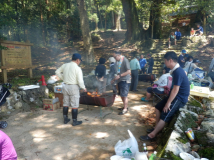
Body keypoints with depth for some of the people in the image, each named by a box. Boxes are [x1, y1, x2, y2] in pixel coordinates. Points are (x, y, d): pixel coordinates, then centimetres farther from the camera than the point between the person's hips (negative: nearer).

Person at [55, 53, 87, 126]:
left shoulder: (65, 65, 3)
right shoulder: (77, 68, -16)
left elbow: (57, 72, 16)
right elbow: (80, 81, -18)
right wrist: (84, 88, -2)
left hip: (65, 86, 6)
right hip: (73, 87, -6)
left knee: (65, 104, 17)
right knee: (75, 105, 5)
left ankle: (65, 119, 28)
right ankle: (74, 121, 13)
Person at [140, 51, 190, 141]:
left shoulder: (178, 72, -25)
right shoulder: (176, 70, 6)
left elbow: (175, 89, -25)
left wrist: (168, 103, -22)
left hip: (180, 98, -10)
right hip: (175, 96, 10)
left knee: (165, 116, -14)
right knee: (158, 107, 14)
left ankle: (152, 135, -5)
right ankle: (157, 127, 24)